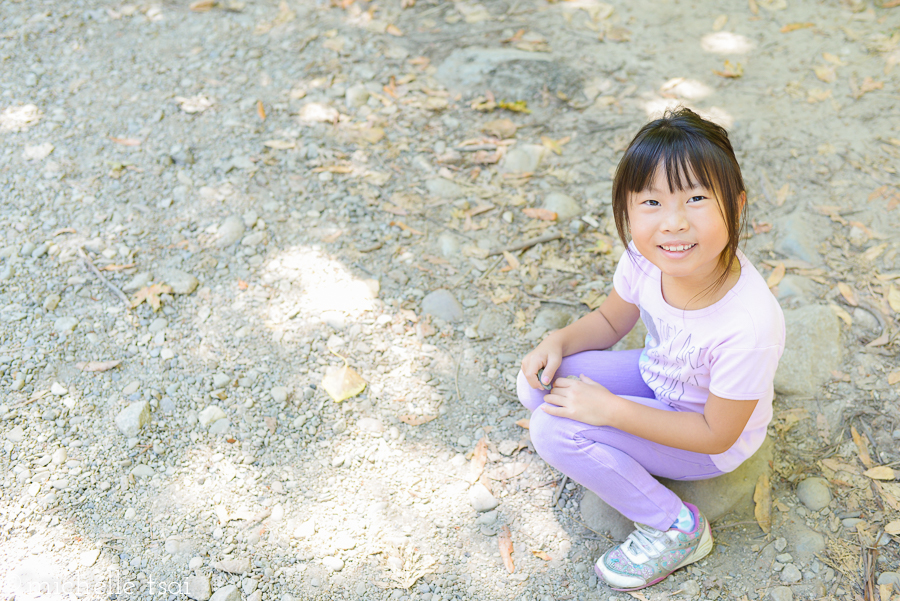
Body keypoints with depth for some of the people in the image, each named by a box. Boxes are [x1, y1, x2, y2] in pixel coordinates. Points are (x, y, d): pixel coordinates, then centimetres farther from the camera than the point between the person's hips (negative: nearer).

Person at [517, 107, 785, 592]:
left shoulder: (749, 325, -38)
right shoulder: (645, 259, -22)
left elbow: (717, 433, -24)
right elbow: (611, 321, 2)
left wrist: (611, 410, -25)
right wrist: (558, 342, -18)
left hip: (714, 440, -5)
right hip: (657, 375, 6)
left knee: (554, 429, -20)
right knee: (539, 383, -13)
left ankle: (675, 529, -2)